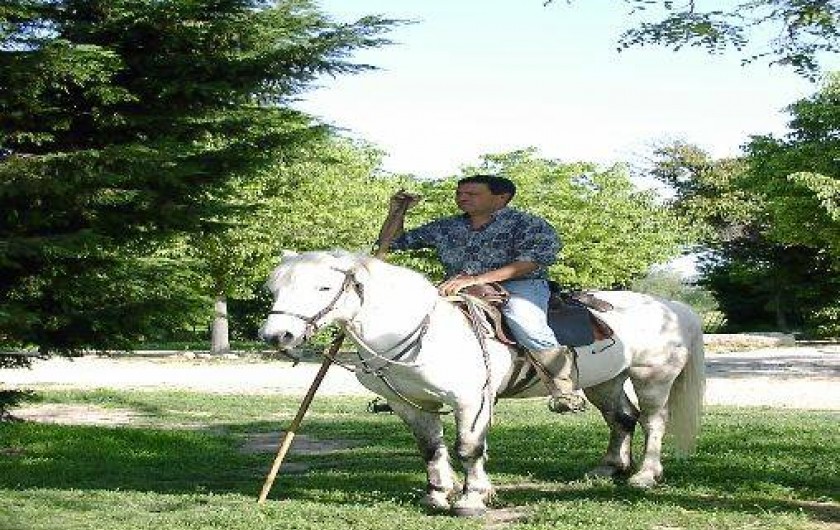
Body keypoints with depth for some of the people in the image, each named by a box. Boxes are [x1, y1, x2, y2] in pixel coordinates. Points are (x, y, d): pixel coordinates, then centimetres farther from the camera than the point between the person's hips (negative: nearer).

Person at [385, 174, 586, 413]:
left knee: (522, 319, -39)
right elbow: (397, 241, 25)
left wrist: (478, 279, -26)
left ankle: (565, 389, -23)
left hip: (520, 285, -5)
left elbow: (534, 259, -18)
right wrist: (397, 212, 3)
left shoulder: (526, 223, 0)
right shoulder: (446, 227, 17)